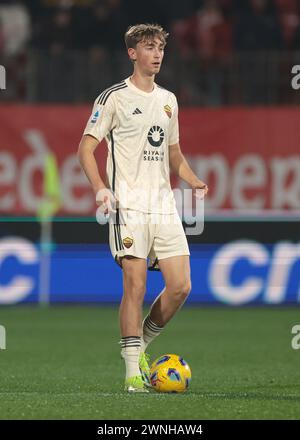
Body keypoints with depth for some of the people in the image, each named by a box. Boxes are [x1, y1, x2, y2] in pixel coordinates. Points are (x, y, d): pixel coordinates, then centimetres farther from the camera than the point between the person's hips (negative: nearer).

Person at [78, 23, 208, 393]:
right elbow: (86, 148, -3)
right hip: (128, 206, -6)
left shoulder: (168, 100, 17)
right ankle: (133, 369, -6)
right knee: (135, 285, -12)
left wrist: (193, 180, 8)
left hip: (164, 206, 6)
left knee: (180, 286, -3)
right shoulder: (114, 97, -1)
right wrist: (100, 188, -18)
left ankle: (140, 345, 18)